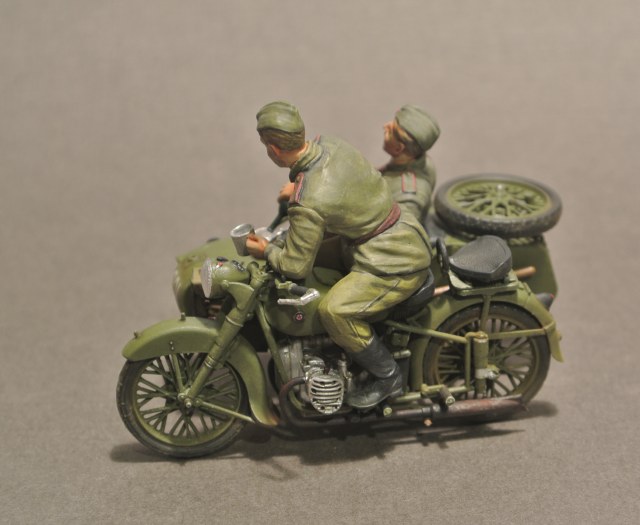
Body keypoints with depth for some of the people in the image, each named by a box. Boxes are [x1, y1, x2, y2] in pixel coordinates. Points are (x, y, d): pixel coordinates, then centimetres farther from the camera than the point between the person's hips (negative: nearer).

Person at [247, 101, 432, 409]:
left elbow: (296, 267, -18)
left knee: (334, 310, -24)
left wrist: (266, 251, 0)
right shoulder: (328, 145, -3)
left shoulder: (307, 202, -27)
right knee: (321, 255, 23)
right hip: (405, 233, 10)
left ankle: (387, 376, -4)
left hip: (397, 265, -10)